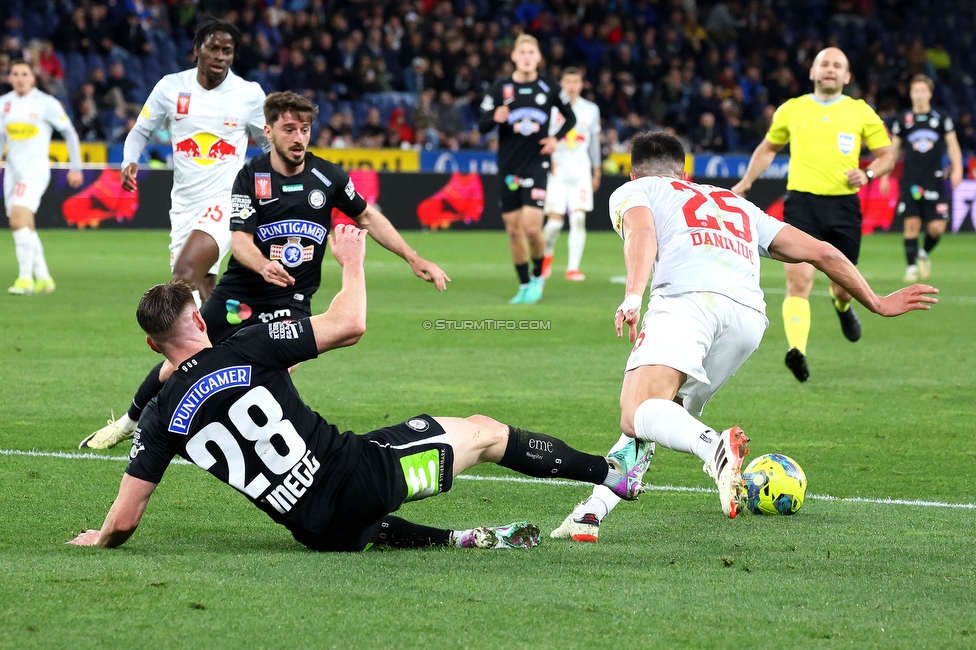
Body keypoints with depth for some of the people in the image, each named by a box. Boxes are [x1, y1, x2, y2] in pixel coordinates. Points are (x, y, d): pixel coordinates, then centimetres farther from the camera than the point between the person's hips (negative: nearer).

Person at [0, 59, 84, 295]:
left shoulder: (46, 103, -6)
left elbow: (69, 133, 1)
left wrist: (75, 167, 0)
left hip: (35, 170, -6)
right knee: (25, 225, 7)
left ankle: (25, 277, -18)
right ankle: (43, 278, 17)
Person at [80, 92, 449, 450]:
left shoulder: (327, 176, -5)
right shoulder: (250, 177, -10)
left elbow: (367, 217, 10)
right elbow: (239, 239, -18)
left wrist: (414, 259, 4)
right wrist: (263, 266, -41)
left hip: (290, 302, 0)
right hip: (239, 296, 0)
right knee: (176, 369, 7)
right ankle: (130, 422, 34)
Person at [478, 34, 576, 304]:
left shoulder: (549, 87, 1)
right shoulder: (500, 88, 1)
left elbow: (570, 117, 15)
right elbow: (482, 126, 1)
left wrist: (556, 138, -3)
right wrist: (495, 118, -21)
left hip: (536, 164, -2)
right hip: (508, 167, 2)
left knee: (532, 227, -14)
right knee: (513, 229, 4)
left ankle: (538, 276, 10)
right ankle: (524, 286, 17)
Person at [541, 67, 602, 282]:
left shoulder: (591, 110, 9)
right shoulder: (552, 108, -1)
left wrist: (596, 172, 19)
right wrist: (548, 158, -16)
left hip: (581, 172, 2)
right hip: (556, 172, -2)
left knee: (578, 218, -11)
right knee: (555, 220, -6)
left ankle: (573, 267, -8)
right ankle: (547, 254, 22)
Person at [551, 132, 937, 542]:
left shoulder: (632, 192, 27)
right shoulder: (738, 205, 40)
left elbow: (642, 234, 2)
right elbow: (822, 253, 36)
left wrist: (632, 298, -15)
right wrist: (876, 304, 47)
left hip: (689, 297, -5)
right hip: (751, 314, 5)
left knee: (637, 414, -19)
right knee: (663, 415, 19)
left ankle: (715, 447, -47)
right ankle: (592, 511, 5)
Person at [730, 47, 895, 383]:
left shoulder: (861, 112, 7)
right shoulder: (791, 110, 9)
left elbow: (887, 154, 11)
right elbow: (768, 148, 25)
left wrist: (867, 174, -9)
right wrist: (745, 183, 16)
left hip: (844, 206, 1)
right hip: (802, 202, -1)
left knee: (842, 285, 9)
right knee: (799, 278, -19)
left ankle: (842, 305, 47)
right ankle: (797, 350, -29)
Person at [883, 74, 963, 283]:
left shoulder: (941, 119, 6)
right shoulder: (903, 121, 7)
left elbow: (952, 144, 6)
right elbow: (892, 149, 12)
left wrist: (957, 168, -9)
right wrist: (885, 176, 7)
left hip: (934, 180, 0)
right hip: (910, 182, 0)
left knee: (937, 227, -6)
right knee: (911, 224, -7)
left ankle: (924, 254, 24)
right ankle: (912, 266, 3)